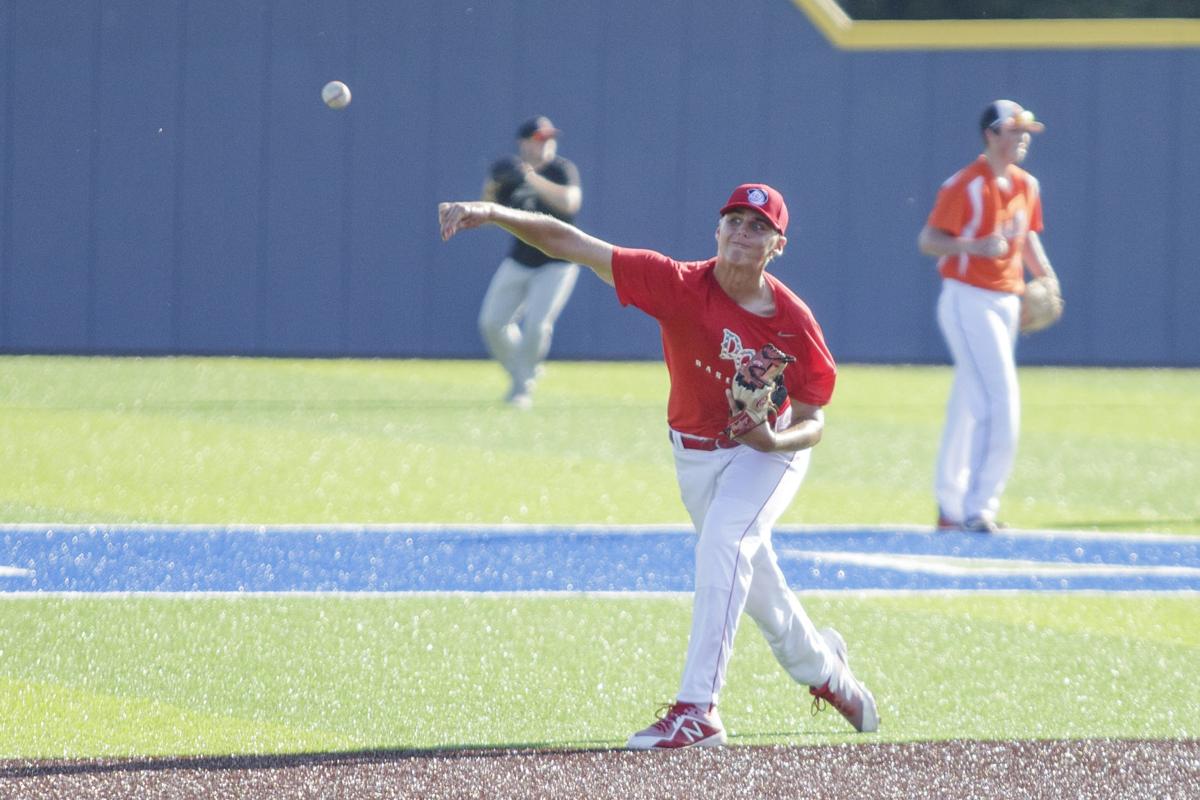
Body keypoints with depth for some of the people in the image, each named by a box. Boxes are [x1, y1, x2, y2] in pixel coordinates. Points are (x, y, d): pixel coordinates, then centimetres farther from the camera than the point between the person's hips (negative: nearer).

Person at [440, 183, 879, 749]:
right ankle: (822, 667, 48)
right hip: (695, 455, 3)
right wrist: (494, 214, -41)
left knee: (722, 543, -28)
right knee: (748, 575, 17)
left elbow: (812, 423, -13)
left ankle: (697, 711, -32)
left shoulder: (794, 322, -22)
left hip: (772, 451, -3)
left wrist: (774, 440, -36)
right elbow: (573, 244, -28)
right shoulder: (682, 286, -22)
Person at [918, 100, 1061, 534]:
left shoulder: (1026, 185, 11)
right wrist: (976, 246, -28)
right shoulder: (964, 185, -13)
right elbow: (927, 240, -14)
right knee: (1000, 401, -16)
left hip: (1006, 300, 8)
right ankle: (977, 507, -13)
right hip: (968, 300, -8)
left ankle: (952, 506, 24)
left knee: (971, 405, 15)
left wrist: (1045, 275, 5)